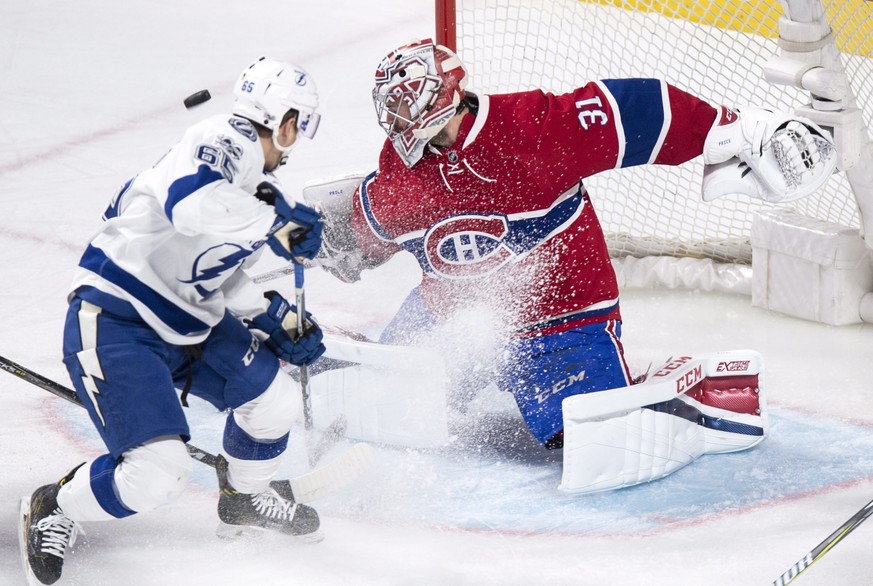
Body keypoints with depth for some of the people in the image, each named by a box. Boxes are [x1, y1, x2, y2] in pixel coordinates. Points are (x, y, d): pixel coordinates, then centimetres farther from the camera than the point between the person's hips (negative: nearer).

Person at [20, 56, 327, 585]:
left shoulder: (257, 180, 15)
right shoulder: (226, 141, -17)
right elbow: (191, 205, -38)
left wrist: (280, 321, 17)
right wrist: (276, 221, -27)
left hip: (185, 323, 10)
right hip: (113, 323, -10)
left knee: (276, 398, 10)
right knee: (158, 472, -19)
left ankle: (245, 497, 39)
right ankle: (54, 512, 9)